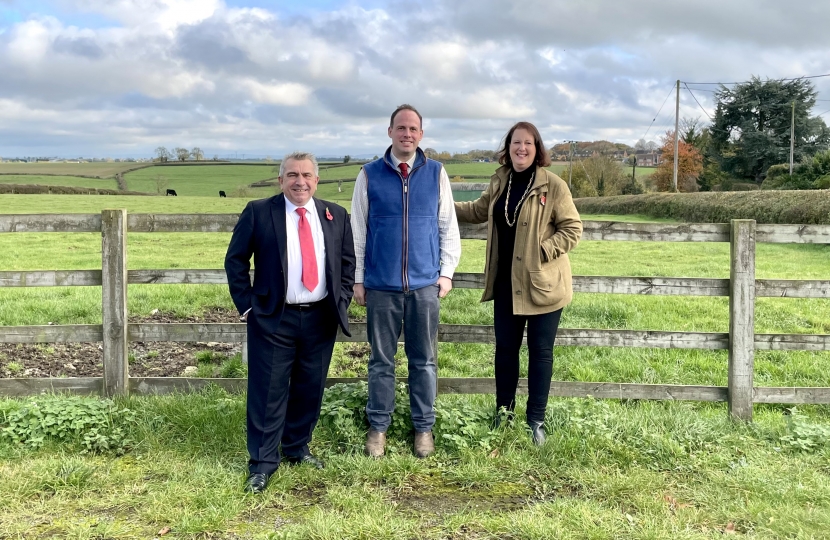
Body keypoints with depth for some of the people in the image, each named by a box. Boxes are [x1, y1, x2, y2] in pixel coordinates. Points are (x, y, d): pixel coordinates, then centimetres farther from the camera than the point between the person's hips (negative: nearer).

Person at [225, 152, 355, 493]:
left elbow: (348, 261, 15)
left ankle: (297, 449, 31)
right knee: (268, 392, 1)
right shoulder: (258, 212, -2)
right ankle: (263, 463, 13)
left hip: (321, 318, 3)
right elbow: (236, 259, 2)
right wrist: (246, 304, -3)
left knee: (310, 389, 13)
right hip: (273, 317, -3)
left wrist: (341, 300, 5)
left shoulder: (336, 216, 7)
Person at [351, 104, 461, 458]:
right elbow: (357, 230, 4)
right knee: (381, 359, 9)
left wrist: (447, 271, 2)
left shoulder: (436, 174, 3)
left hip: (425, 284, 1)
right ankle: (378, 426, 22)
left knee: (424, 359, 10)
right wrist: (357, 279, 3)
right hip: (381, 285, 0)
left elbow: (448, 227, 7)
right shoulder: (370, 175, 1)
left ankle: (424, 426, 23)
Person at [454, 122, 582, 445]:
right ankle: (503, 411, 30)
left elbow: (572, 228, -9)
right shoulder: (499, 182, 6)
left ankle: (536, 419, 20)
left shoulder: (552, 185, -11)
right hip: (506, 283, 5)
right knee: (505, 348, 13)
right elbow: (478, 211, 22)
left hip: (542, 283, -5)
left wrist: (542, 251, -18)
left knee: (540, 351, 6)